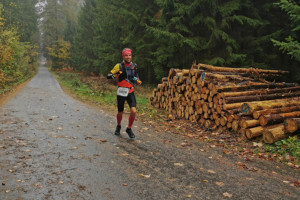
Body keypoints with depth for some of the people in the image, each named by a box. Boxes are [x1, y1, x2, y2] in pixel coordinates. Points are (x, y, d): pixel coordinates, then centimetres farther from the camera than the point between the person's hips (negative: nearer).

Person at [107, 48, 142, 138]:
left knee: (133, 111, -16)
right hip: (121, 92, -2)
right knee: (120, 112, 11)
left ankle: (129, 129, 6)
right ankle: (118, 127, 41)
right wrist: (115, 75, -31)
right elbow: (108, 76, -11)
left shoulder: (134, 66, 3)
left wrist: (137, 80, -2)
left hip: (130, 92, 2)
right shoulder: (119, 66, -8)